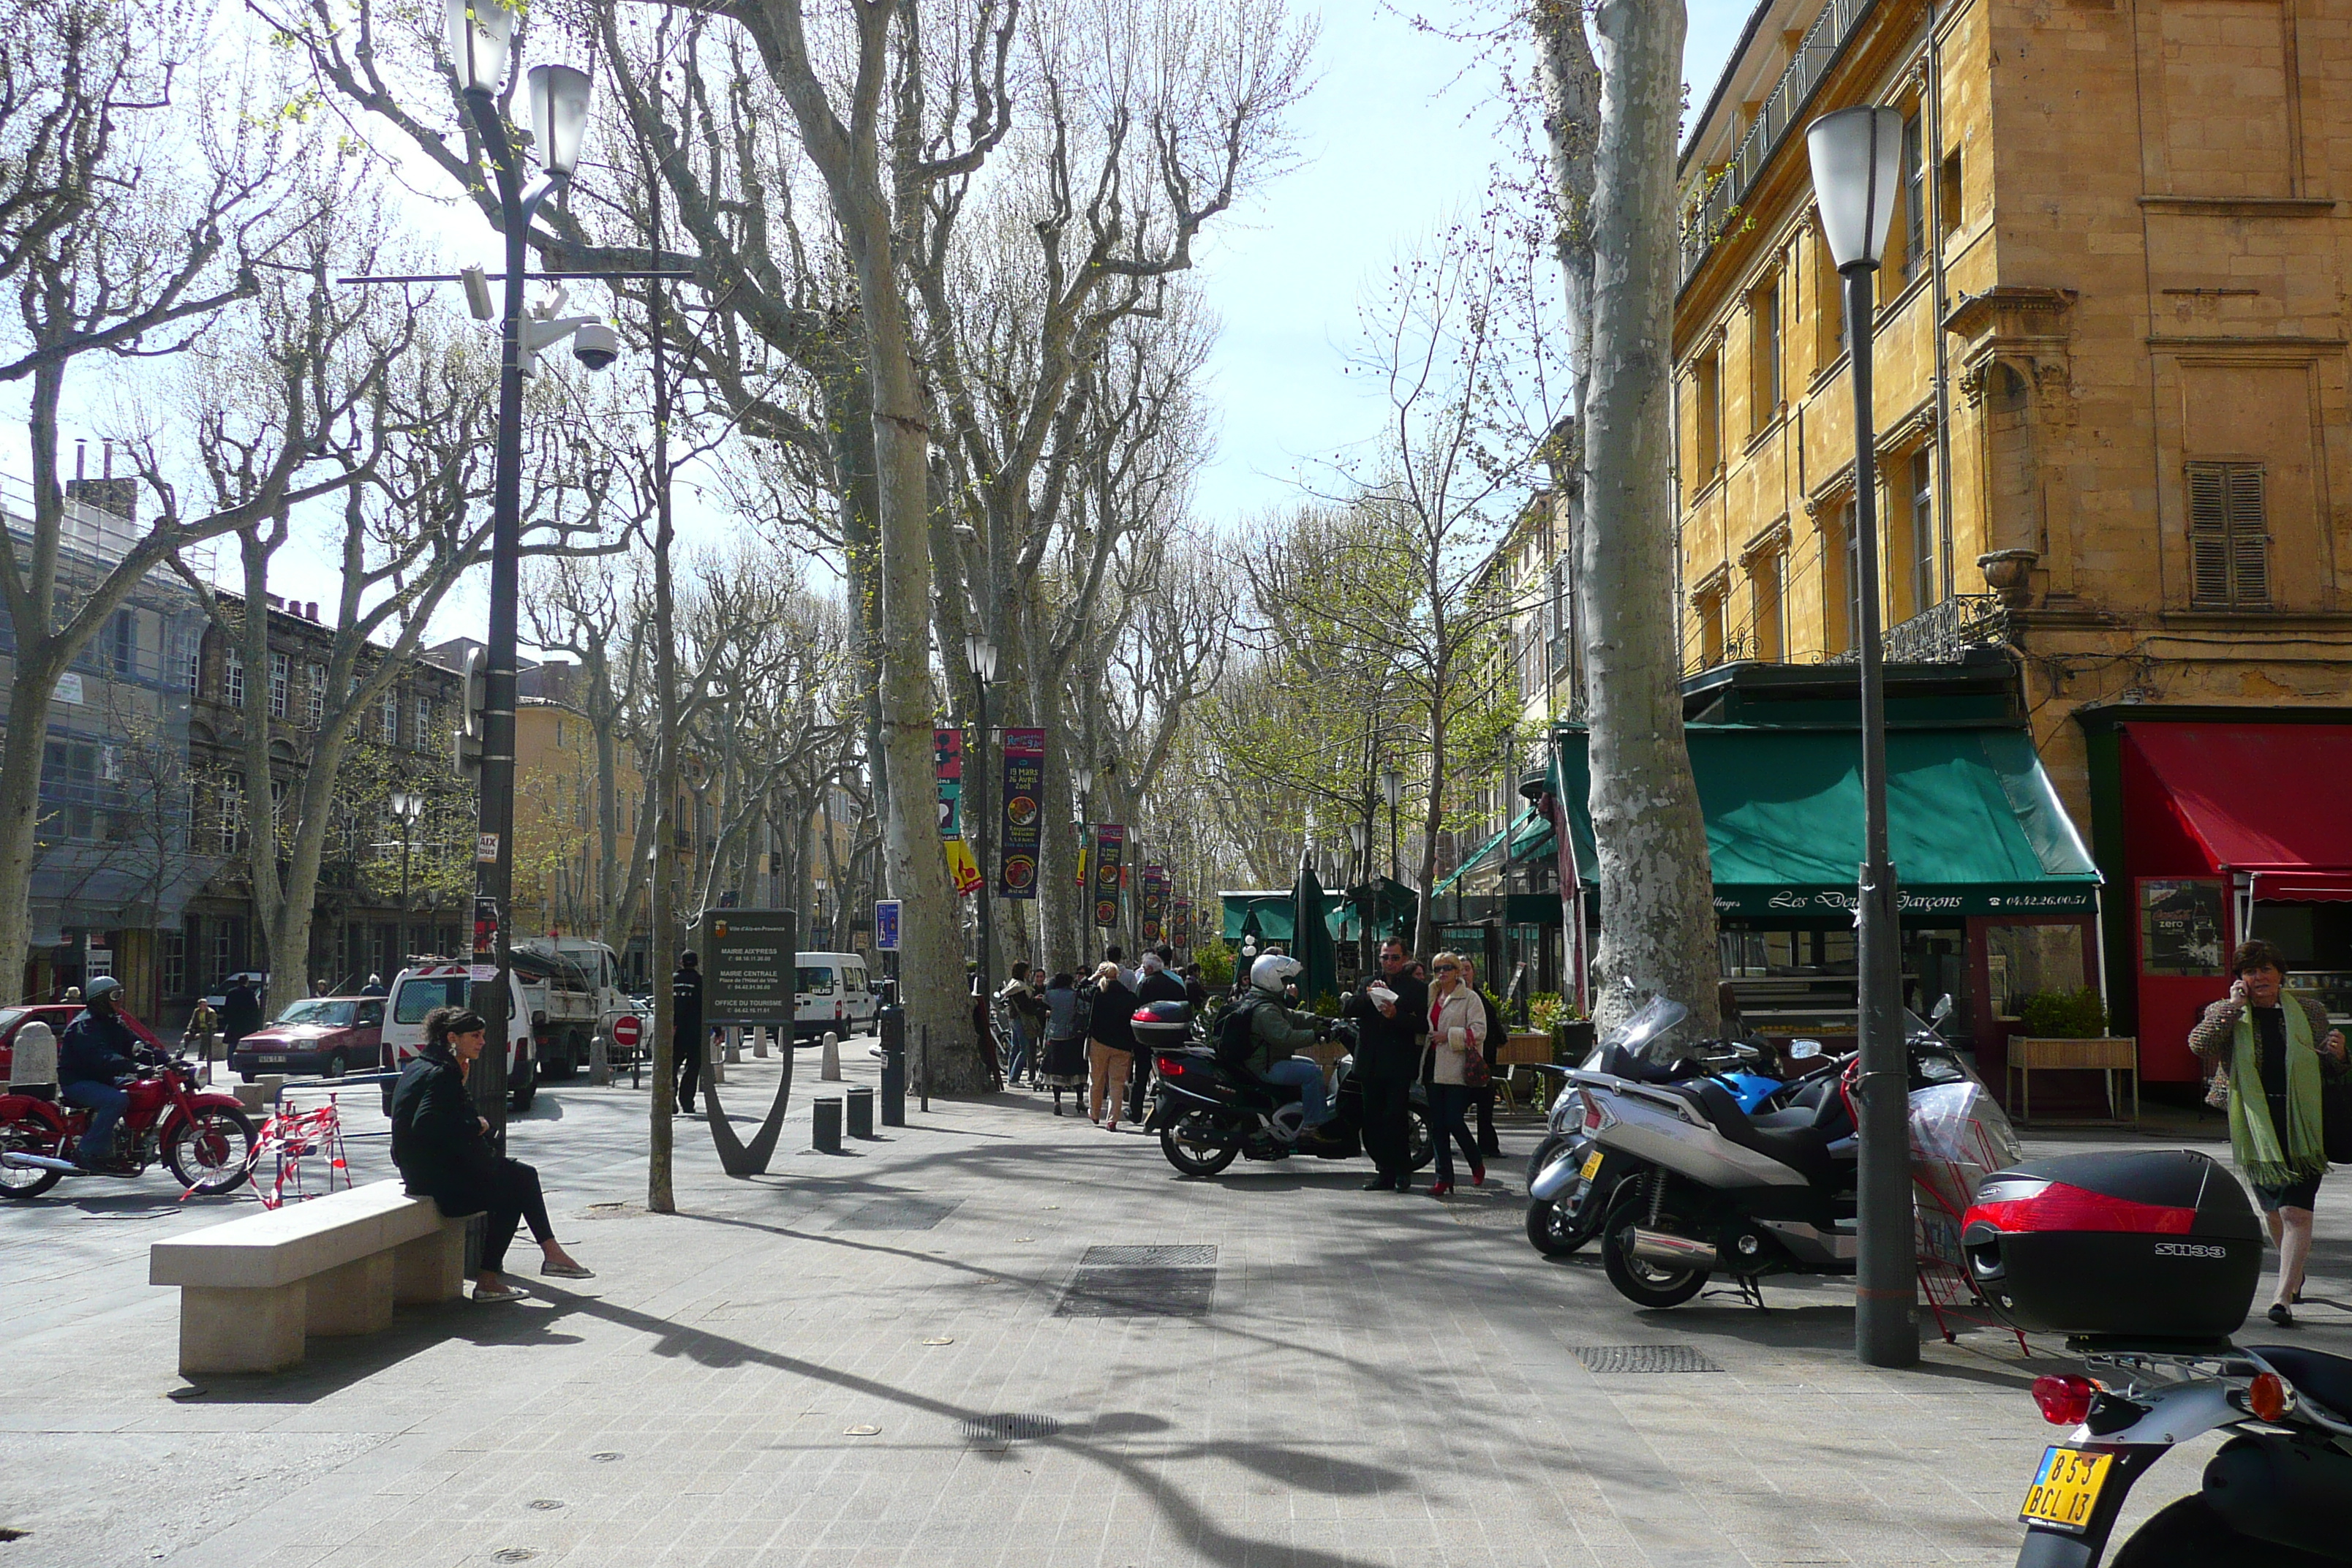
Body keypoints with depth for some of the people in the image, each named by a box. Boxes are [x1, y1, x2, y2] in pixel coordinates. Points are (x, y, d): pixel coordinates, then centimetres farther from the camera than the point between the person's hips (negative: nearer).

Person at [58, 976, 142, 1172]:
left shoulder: (113, 1022, 13)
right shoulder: (84, 1025, -18)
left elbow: (132, 1044, 7)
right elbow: (101, 1057, -33)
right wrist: (133, 1067, -46)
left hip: (101, 1079, 9)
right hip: (77, 1081, -9)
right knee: (116, 1099, -34)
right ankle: (87, 1152, -30)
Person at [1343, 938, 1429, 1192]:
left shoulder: (1417, 988, 5)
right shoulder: (1368, 984, 17)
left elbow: (1424, 1024, -7)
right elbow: (1347, 1009, 2)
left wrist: (1396, 1015, -19)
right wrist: (1368, 996, -13)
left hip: (1399, 1066, -5)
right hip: (1371, 1065, 5)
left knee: (1395, 1117, -11)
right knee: (1372, 1122, 5)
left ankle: (1403, 1171, 4)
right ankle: (1386, 1172, 14)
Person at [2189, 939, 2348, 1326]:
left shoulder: (2309, 1012, 8)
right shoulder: (2225, 1014, 5)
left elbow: (2330, 1071, 16)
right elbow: (2199, 1044, -16)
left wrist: (2334, 1054, -7)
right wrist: (2234, 1005, -13)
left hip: (2303, 1124, -1)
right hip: (2254, 1124, 1)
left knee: (2297, 1212, -10)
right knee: (2272, 1209, 13)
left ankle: (2284, 1298, -12)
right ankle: (2295, 1269, 40)